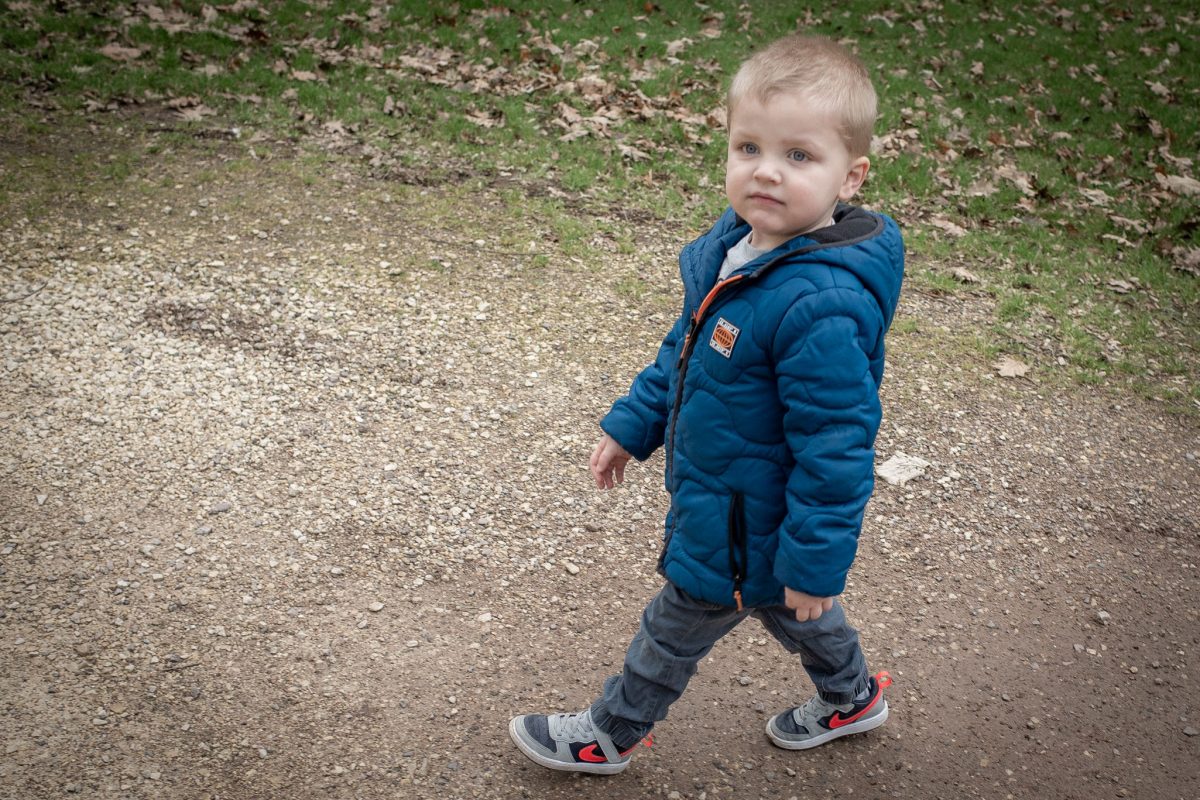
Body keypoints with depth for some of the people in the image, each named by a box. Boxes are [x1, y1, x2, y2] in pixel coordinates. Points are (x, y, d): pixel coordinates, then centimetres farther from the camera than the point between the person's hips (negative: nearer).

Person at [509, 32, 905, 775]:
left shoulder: (822, 306, -37)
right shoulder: (740, 240, -8)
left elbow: (835, 444, -30)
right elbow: (685, 350, 8)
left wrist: (815, 560, -23)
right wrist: (632, 426, 14)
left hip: (743, 529, -8)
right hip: (720, 494, 8)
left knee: (676, 629, 16)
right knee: (788, 611, 31)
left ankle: (610, 734, 41)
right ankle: (851, 697, 57)